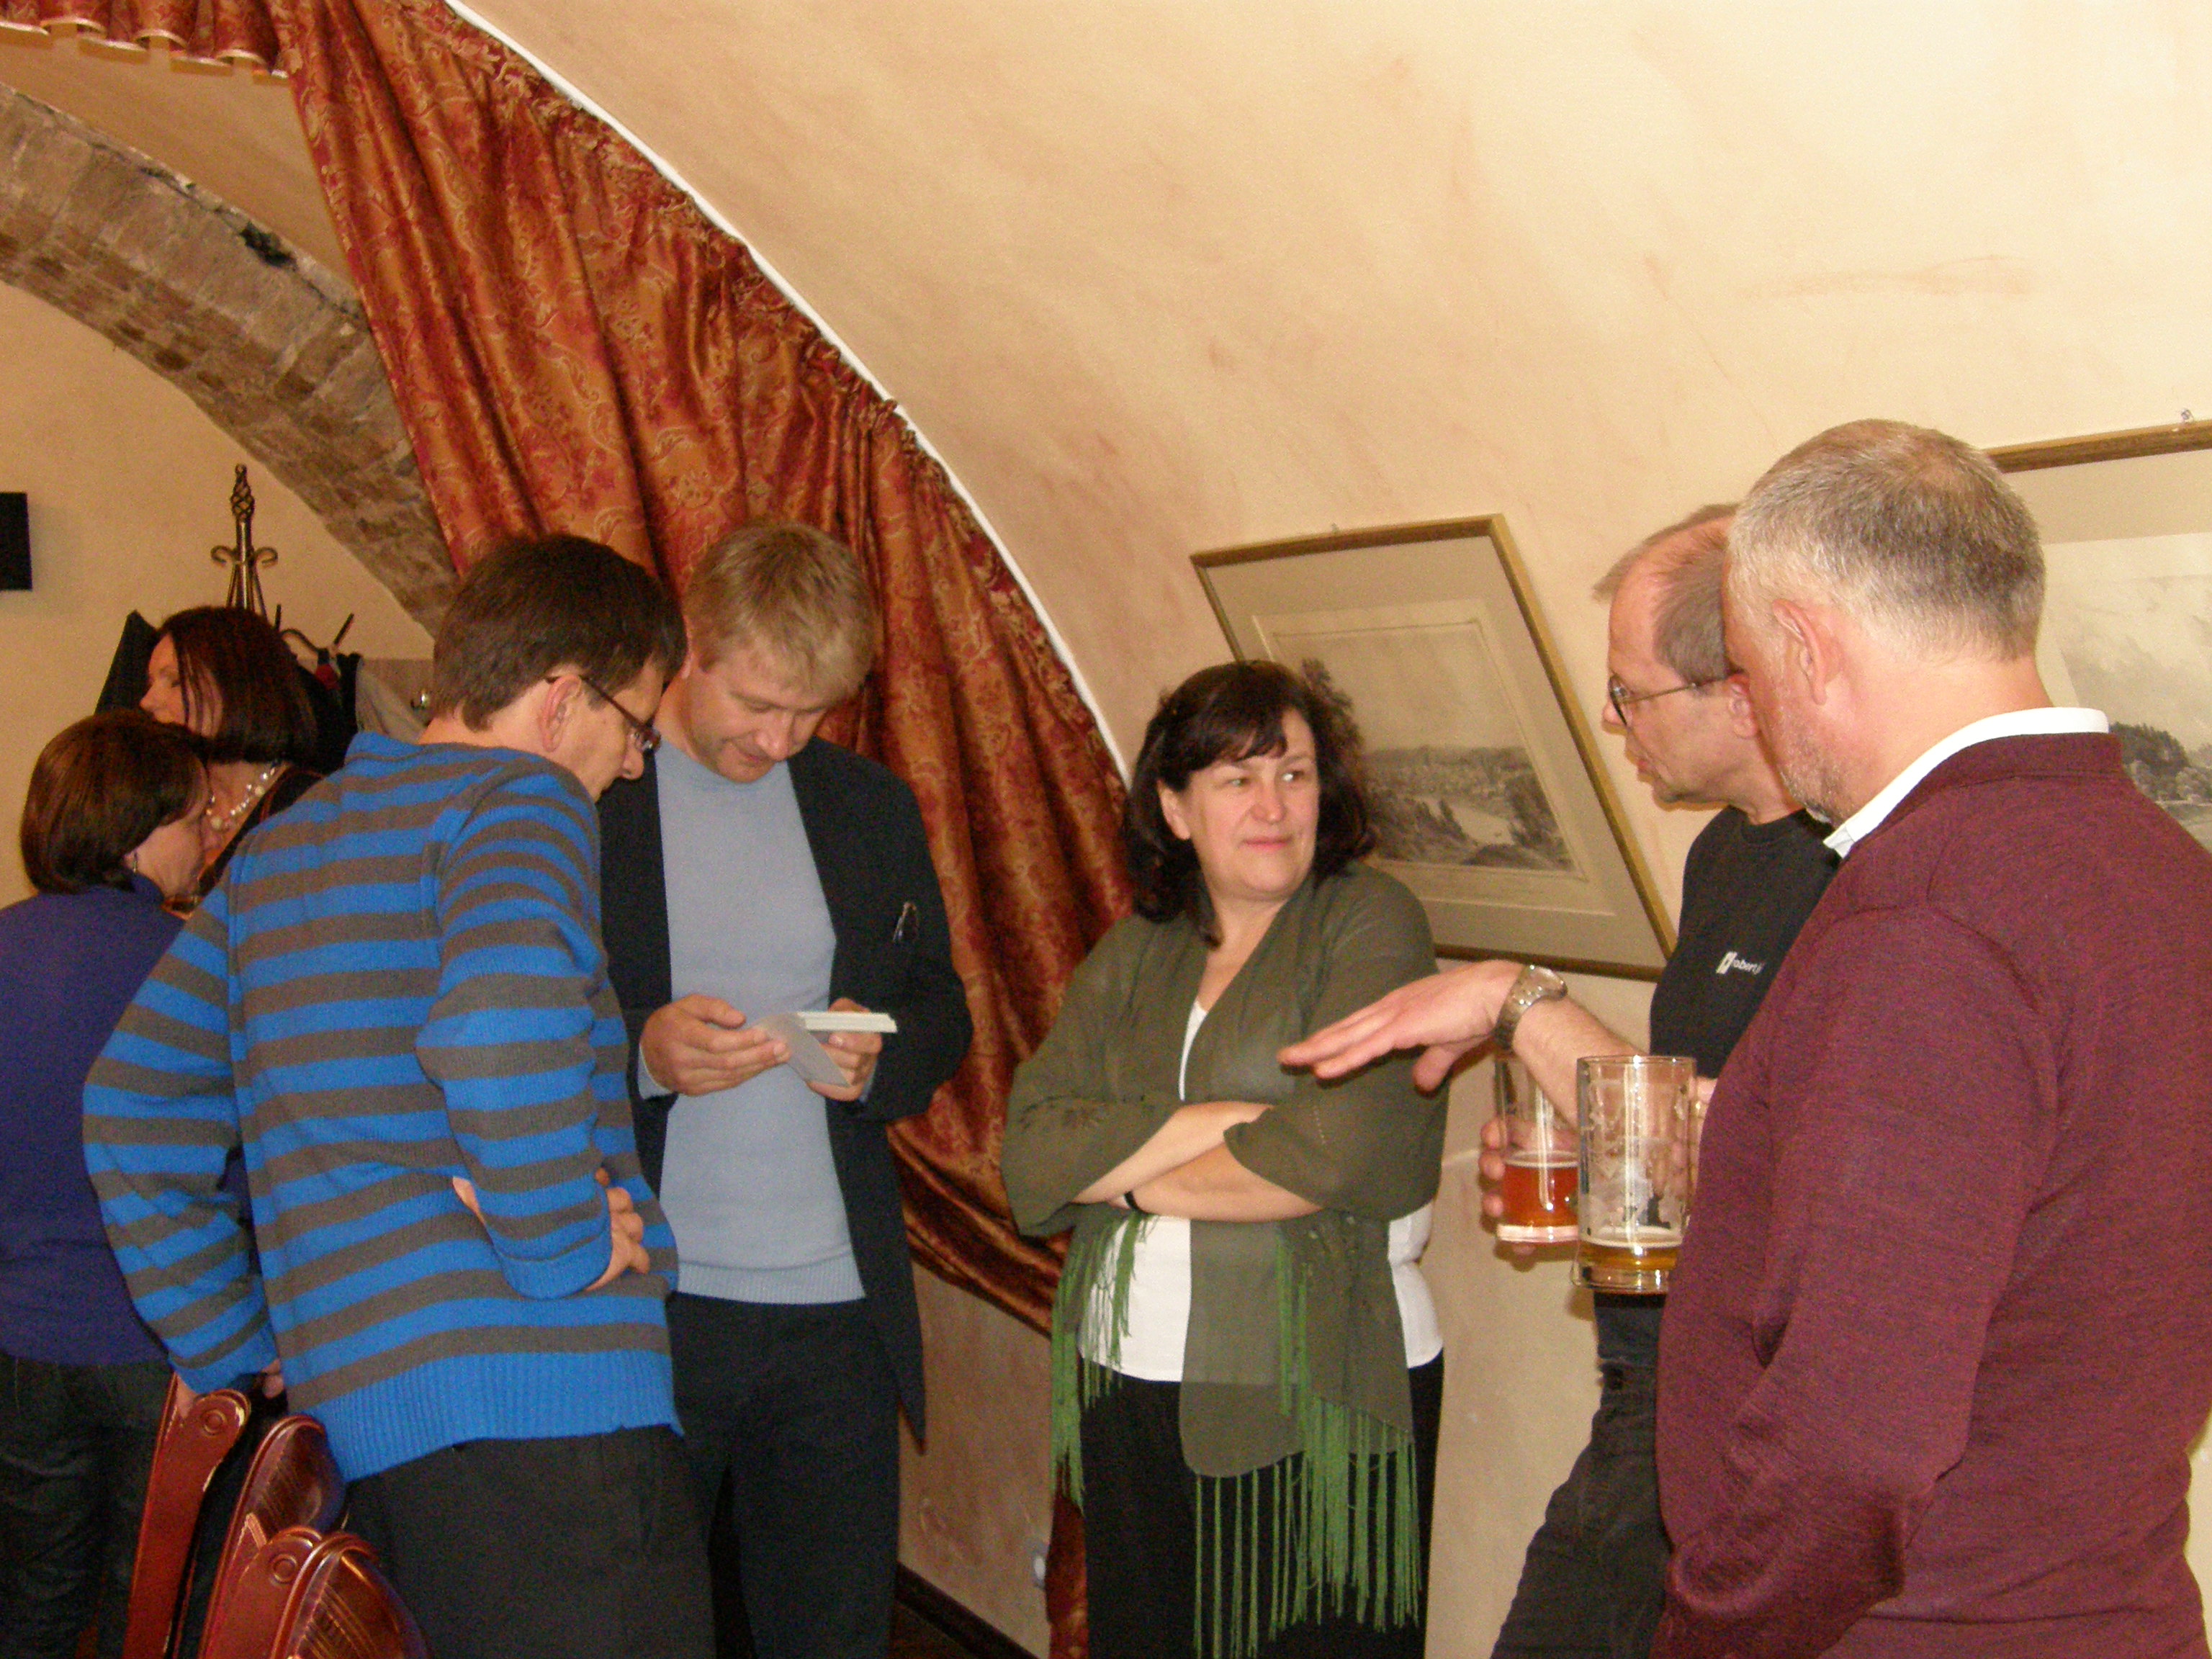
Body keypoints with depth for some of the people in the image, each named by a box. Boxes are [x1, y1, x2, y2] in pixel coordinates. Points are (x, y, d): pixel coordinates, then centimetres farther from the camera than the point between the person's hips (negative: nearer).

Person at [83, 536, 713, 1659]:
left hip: (355, 1418, 8)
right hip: (540, 1406, -8)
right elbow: (502, 1024, -27)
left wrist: (240, 1361, 22)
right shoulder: (520, 800, -5)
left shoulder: (279, 849, 19)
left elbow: (130, 1113, 21)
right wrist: (565, 1246, -14)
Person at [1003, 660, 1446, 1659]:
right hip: (1128, 1390, 5)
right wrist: (1222, 1121, -15)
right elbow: (1033, 1151, -2)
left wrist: (1130, 1173, -4)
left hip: (1321, 1403, -5)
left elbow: (1336, 1145, -19)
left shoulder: (1370, 922, -6)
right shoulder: (1134, 955, 9)